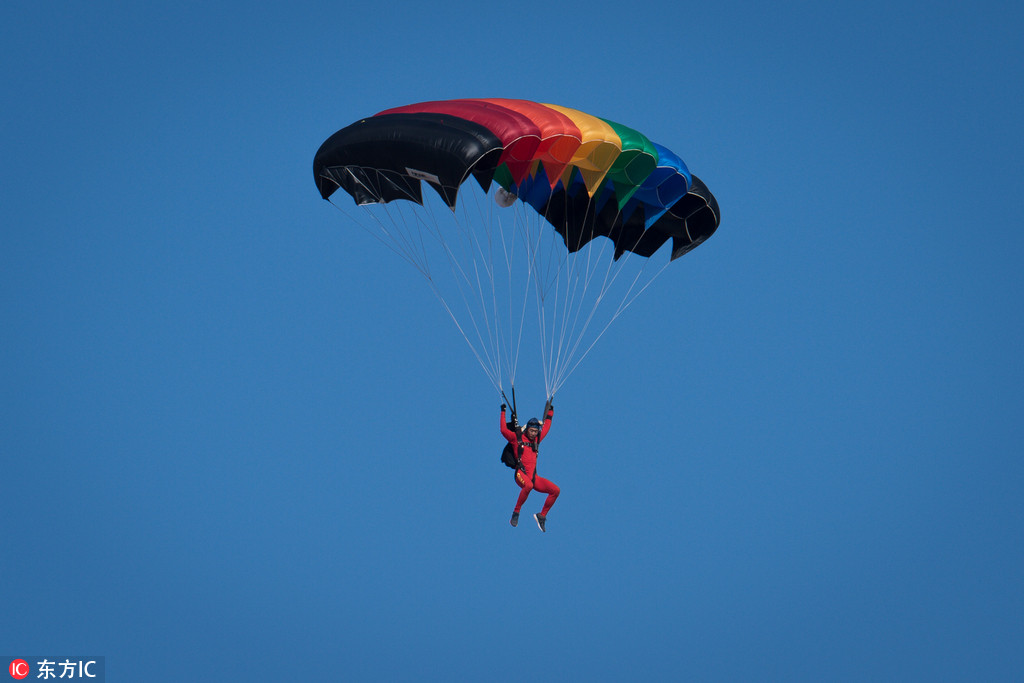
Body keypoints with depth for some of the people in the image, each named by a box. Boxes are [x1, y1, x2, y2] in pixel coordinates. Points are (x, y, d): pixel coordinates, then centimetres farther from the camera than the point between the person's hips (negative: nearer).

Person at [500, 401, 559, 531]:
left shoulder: (537, 439, 21)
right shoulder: (517, 438, 4)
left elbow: (545, 429, 38)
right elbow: (504, 430, -8)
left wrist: (550, 413, 42)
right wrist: (503, 413, -5)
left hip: (533, 476, 6)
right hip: (521, 474, -6)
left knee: (556, 490, -10)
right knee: (528, 485, -41)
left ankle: (541, 516, 4)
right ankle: (515, 513, -26)